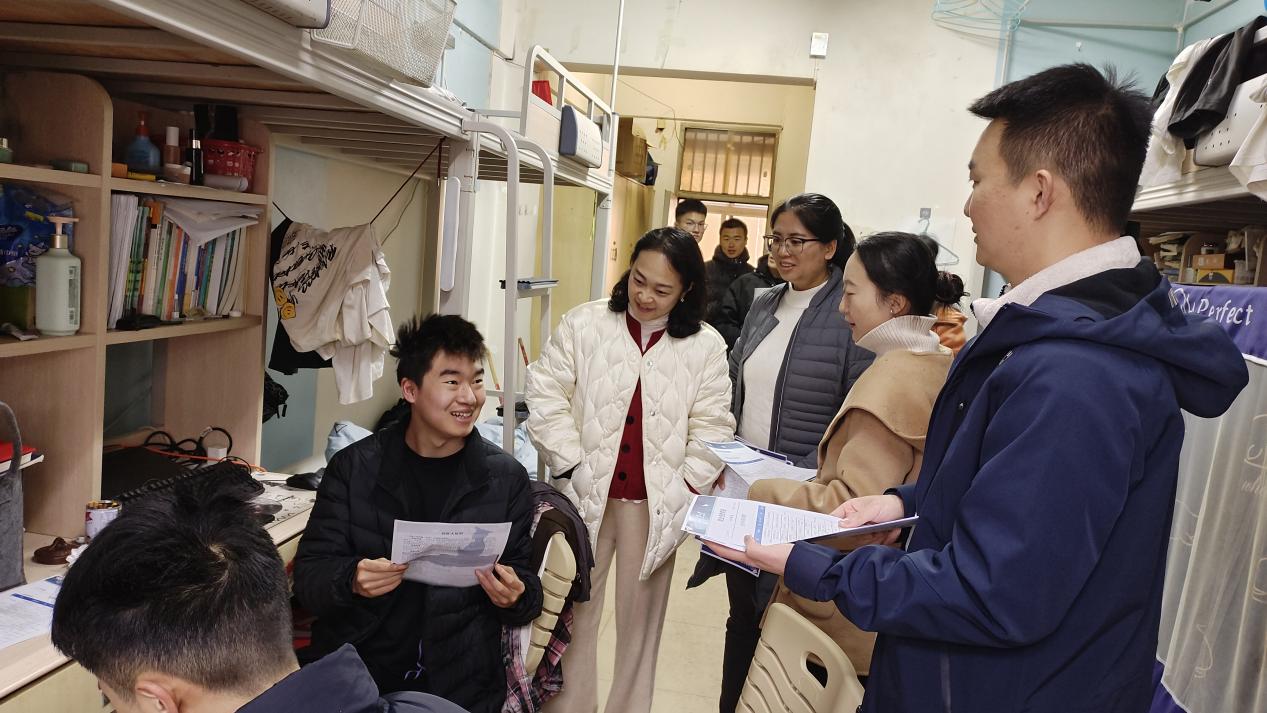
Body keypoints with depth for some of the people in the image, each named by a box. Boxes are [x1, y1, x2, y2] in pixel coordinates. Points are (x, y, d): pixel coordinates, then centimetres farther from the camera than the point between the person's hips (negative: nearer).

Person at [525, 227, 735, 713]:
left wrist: (683, 492, -6)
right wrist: (571, 467, -8)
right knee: (574, 612, 11)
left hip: (654, 505, 0)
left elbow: (711, 429, 1)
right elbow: (547, 396, -2)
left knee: (640, 619, 13)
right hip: (586, 495, 0)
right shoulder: (583, 325, -3)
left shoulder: (706, 346, -1)